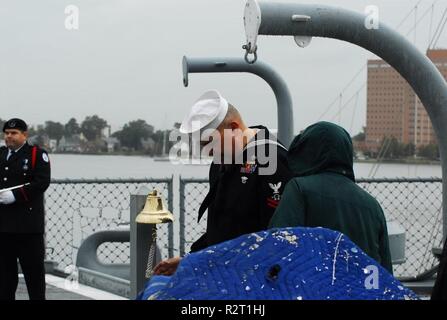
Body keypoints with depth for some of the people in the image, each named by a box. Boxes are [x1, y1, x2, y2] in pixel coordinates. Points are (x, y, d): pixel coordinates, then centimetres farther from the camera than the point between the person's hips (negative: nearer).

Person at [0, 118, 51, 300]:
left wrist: (15, 195, -18)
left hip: (28, 223, -5)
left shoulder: (37, 154, -1)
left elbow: (42, 182, -13)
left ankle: (38, 297, 10)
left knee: (33, 265, 1)